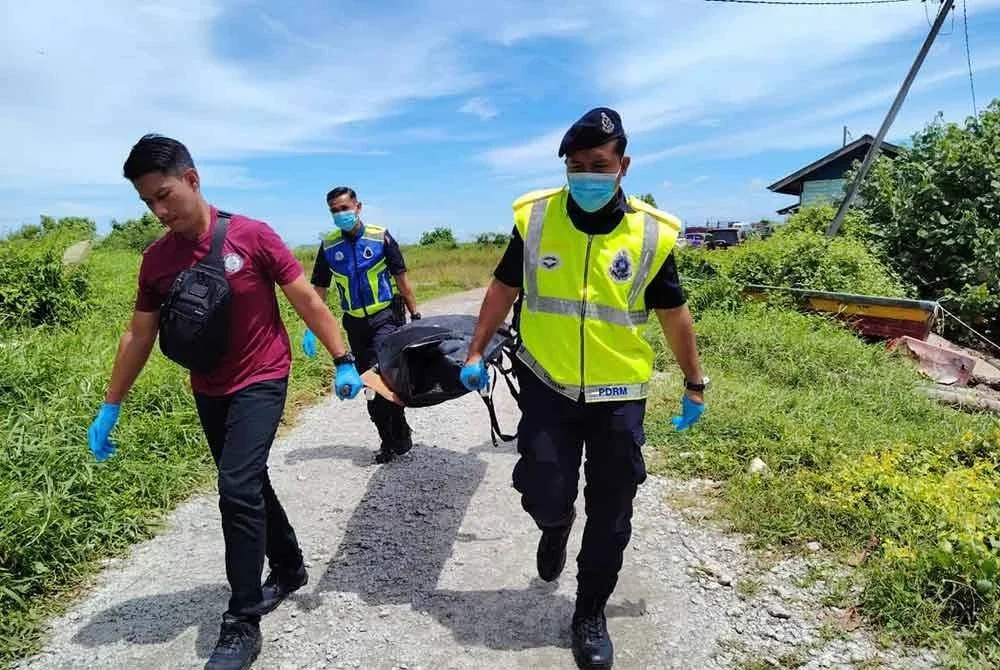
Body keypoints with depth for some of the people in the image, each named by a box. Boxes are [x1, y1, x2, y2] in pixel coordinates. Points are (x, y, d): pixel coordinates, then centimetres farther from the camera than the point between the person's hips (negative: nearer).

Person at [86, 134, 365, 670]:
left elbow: (307, 301, -10)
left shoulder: (251, 236, -14)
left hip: (261, 382, -5)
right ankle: (289, 569, 38)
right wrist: (110, 407, 9)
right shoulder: (156, 259, -1)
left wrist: (343, 361, -12)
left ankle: (242, 625, 0)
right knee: (248, 486, 16)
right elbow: (139, 335, 8)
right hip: (207, 391, 6)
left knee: (238, 488, -15)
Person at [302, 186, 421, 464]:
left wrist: (416, 315, -2)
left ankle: (398, 436, 2)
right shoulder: (329, 246, 3)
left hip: (386, 317, -4)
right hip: (355, 323, 4)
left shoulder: (380, 237, -4)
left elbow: (401, 279, 0)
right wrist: (310, 328, 0)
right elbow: (319, 290, 7)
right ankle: (390, 440, 23)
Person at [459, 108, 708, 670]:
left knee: (610, 516, 9)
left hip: (619, 395, 0)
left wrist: (695, 384, 10)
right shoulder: (535, 218, -4)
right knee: (544, 496, -2)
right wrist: (477, 353, 7)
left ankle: (591, 614, 32)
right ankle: (556, 529, 38)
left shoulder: (651, 234, -6)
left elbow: (674, 314, 4)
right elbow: (504, 289, 7)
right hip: (547, 386, 0)